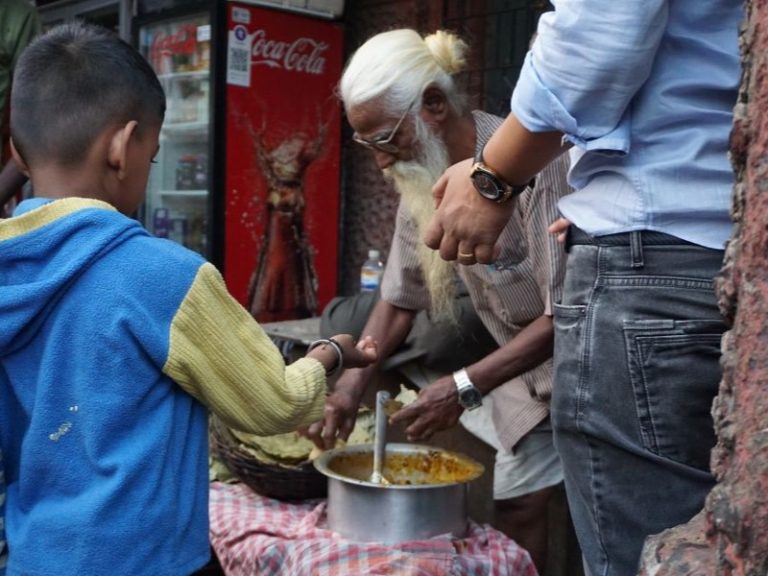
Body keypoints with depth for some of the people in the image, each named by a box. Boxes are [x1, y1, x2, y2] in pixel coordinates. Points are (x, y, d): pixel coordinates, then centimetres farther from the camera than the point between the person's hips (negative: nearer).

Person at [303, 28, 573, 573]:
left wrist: (464, 387, -26)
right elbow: (398, 298, 5)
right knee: (517, 503, 6)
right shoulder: (422, 180, -3)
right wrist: (350, 387, -7)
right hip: (526, 368, 6)